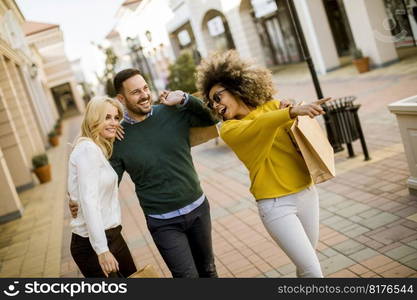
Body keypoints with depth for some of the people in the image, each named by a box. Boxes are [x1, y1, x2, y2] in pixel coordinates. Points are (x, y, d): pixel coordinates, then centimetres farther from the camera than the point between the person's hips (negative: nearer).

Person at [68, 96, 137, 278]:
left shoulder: (99, 149, 14)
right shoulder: (88, 149, -16)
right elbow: (88, 201, -22)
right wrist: (102, 250, -24)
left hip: (111, 235, 9)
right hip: (92, 243, -9)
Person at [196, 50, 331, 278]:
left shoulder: (273, 106, 5)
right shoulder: (229, 129, -8)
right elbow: (259, 125, -28)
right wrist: (292, 111, -42)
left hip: (306, 193, 4)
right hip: (276, 205, -4)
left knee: (305, 263, 18)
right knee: (312, 270, -6)